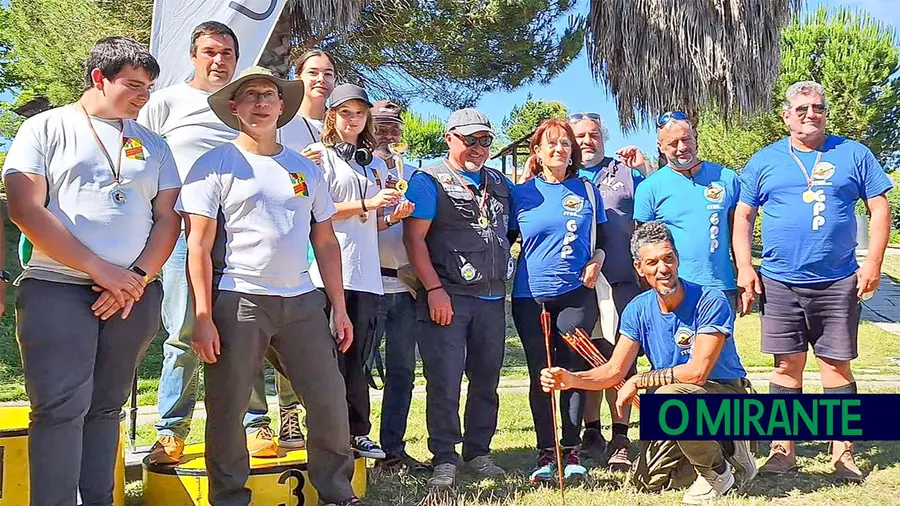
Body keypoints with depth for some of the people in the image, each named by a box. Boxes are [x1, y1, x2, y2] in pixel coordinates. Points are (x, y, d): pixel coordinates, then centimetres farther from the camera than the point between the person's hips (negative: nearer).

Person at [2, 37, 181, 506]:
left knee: (105, 407, 8)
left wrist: (138, 278, -7)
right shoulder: (46, 128, 3)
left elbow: (168, 218, 9)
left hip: (135, 293, 4)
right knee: (62, 408, -9)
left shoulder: (151, 143, 15)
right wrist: (101, 270, -12)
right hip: (57, 286, -3)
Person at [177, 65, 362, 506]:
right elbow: (198, 247, -4)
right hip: (238, 302, -3)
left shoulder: (305, 169, 14)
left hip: (302, 300, 4)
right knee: (227, 410, 1)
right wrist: (203, 318, -11)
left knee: (330, 400, 2)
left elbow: (325, 242, 16)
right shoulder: (215, 165, 2)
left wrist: (339, 308, 9)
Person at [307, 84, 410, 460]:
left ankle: (358, 432, 16)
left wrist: (394, 216, 2)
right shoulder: (321, 155, 3)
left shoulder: (376, 165, 22)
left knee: (357, 357, 9)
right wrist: (367, 204, -14)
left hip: (367, 274, 5)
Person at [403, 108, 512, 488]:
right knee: (444, 381, -5)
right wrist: (434, 289, -15)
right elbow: (414, 238, -8)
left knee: (486, 380, 10)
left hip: (492, 298, 6)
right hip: (447, 297, -5)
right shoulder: (430, 181, -1)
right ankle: (444, 459, 5)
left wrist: (504, 280, 12)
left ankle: (478, 452, 22)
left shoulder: (499, 182, 17)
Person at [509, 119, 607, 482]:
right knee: (540, 375, 3)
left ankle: (572, 452, 11)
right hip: (531, 296, 0)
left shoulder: (587, 191, 9)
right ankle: (545, 453, 12)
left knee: (574, 372, 0)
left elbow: (601, 239, 15)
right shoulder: (522, 193, 6)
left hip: (576, 294, 0)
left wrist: (596, 261, -3)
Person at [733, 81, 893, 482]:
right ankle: (783, 449, 15)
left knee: (836, 365, 3)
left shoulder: (853, 154, 7)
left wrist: (873, 261, -4)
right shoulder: (764, 161, 8)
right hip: (779, 283, 1)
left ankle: (843, 453, 13)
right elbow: (743, 216, 8)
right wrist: (744, 268, -2)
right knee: (787, 365, 5)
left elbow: (879, 208, 6)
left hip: (838, 283, 0)